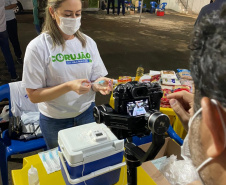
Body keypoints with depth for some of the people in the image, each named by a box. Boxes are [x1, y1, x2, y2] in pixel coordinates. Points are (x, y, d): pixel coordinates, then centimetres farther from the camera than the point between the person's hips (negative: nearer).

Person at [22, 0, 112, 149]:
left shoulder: (88, 42, -4)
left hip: (87, 113, 3)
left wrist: (98, 84, -23)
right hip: (55, 121, -2)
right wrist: (69, 86, -30)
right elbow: (34, 95, -17)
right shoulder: (38, 47, -16)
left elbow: (96, 77, 1)